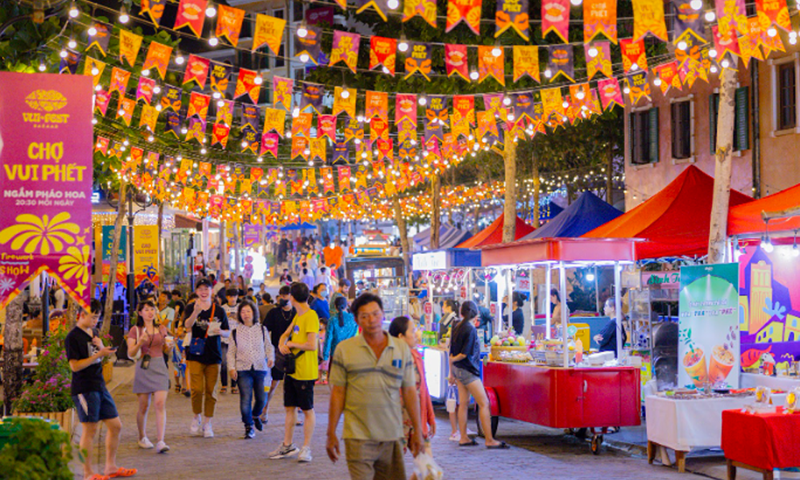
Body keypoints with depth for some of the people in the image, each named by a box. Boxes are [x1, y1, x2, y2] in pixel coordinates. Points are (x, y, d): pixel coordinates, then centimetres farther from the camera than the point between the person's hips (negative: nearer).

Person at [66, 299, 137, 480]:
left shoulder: (94, 332, 14)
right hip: (84, 388, -8)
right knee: (89, 430, -4)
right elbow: (75, 366, -17)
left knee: (115, 426, 9)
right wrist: (99, 354, -20)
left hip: (100, 386, 8)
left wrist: (102, 347, 1)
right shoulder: (73, 337, -11)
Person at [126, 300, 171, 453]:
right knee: (143, 405, 5)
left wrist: (168, 344, -1)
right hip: (144, 368, -1)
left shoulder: (162, 328, 11)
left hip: (160, 367, 2)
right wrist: (140, 342, -19)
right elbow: (131, 353, -4)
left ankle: (160, 441, -14)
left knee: (160, 404, -11)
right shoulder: (135, 330, 2)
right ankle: (142, 438, 26)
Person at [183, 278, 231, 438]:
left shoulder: (219, 310, 6)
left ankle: (207, 423, 14)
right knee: (197, 389, -8)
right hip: (196, 354, -2)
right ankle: (196, 417, 17)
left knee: (211, 391, 3)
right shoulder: (191, 308, 0)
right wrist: (196, 312, -38)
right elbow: (187, 325, -19)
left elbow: (228, 332, 12)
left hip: (214, 354, 2)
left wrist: (220, 332, -12)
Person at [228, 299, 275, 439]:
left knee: (262, 398, -1)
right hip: (243, 370, -1)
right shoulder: (236, 332, 5)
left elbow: (269, 347, 12)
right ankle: (249, 426, 6)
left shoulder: (262, 330, 8)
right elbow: (231, 352, 8)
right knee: (245, 399, -7)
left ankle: (256, 415, 31)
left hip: (260, 368, 1)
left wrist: (270, 358, -6)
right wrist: (232, 368, -2)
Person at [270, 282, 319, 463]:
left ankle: (306, 448, 7)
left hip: (305, 372, -9)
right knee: (289, 407, 13)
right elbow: (286, 334, 23)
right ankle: (287, 446, 22)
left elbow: (311, 345, -23)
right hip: (292, 370, 9)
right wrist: (282, 344, 0)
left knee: (307, 410, 2)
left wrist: (292, 344, -9)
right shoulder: (297, 316, 12)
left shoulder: (311, 316, -16)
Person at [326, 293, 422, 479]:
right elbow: (337, 392, 3)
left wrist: (417, 430, 10)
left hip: (392, 436, 3)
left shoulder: (402, 349, 8)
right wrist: (331, 434, 1)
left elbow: (409, 391, 11)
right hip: (358, 436, -2)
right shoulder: (344, 349, 2)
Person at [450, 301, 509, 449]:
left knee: (463, 403, 12)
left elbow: (452, 352, 12)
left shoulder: (457, 327, 7)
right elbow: (465, 353, -20)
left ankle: (463, 438, 16)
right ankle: (489, 440, -7)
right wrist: (453, 360, -1)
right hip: (467, 370, -9)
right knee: (484, 403, -6)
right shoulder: (470, 329, -17)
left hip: (458, 369, 9)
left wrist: (451, 373, 18)